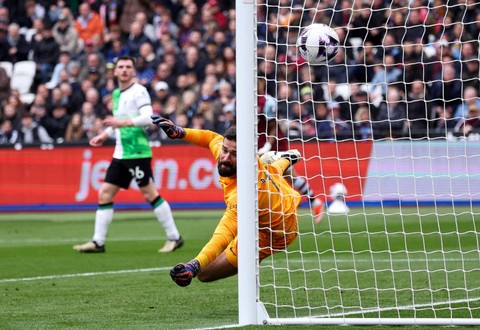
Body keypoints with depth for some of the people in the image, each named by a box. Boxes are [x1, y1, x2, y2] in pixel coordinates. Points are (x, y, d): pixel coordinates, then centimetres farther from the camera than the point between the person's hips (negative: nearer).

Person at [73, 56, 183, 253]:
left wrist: (122, 122, -26)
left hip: (137, 152, -8)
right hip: (120, 154, 8)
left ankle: (174, 237, 1)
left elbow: (148, 118, -20)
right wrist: (105, 135, 18)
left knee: (149, 194, -7)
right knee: (105, 193, 3)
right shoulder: (117, 94, 17)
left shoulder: (139, 91, -8)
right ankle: (98, 242, 6)